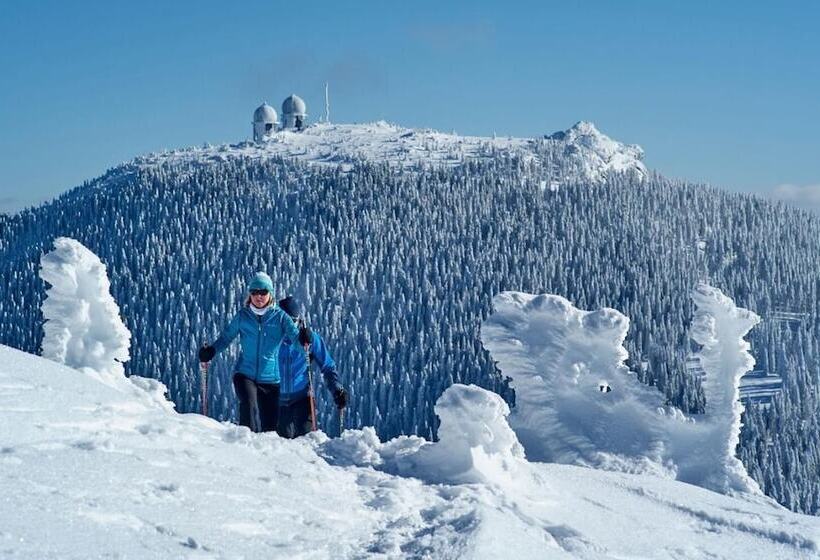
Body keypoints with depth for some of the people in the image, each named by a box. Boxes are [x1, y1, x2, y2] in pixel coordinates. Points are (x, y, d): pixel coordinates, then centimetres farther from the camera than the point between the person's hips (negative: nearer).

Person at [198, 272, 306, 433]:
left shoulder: (280, 316, 0)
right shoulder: (242, 316, 4)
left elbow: (294, 333, -12)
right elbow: (226, 336, 8)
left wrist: (303, 337, -35)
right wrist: (211, 350, -10)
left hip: (270, 378, 0)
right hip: (245, 374, 0)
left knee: (270, 425, 5)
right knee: (249, 407, -27)